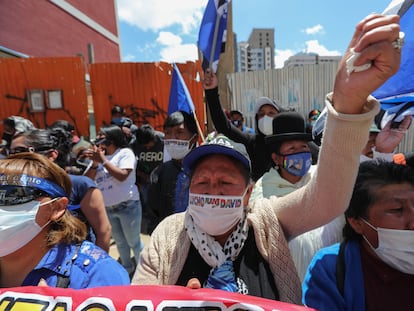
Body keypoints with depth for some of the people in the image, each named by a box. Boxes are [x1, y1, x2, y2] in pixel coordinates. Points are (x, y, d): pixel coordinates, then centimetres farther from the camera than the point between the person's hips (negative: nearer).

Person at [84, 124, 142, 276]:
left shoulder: (125, 152, -7)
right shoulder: (100, 155, 9)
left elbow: (122, 176, -20)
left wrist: (103, 160, -16)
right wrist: (95, 163, -9)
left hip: (127, 205, -6)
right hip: (107, 208, 6)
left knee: (133, 241, 5)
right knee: (119, 241, 20)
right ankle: (127, 267, 39)